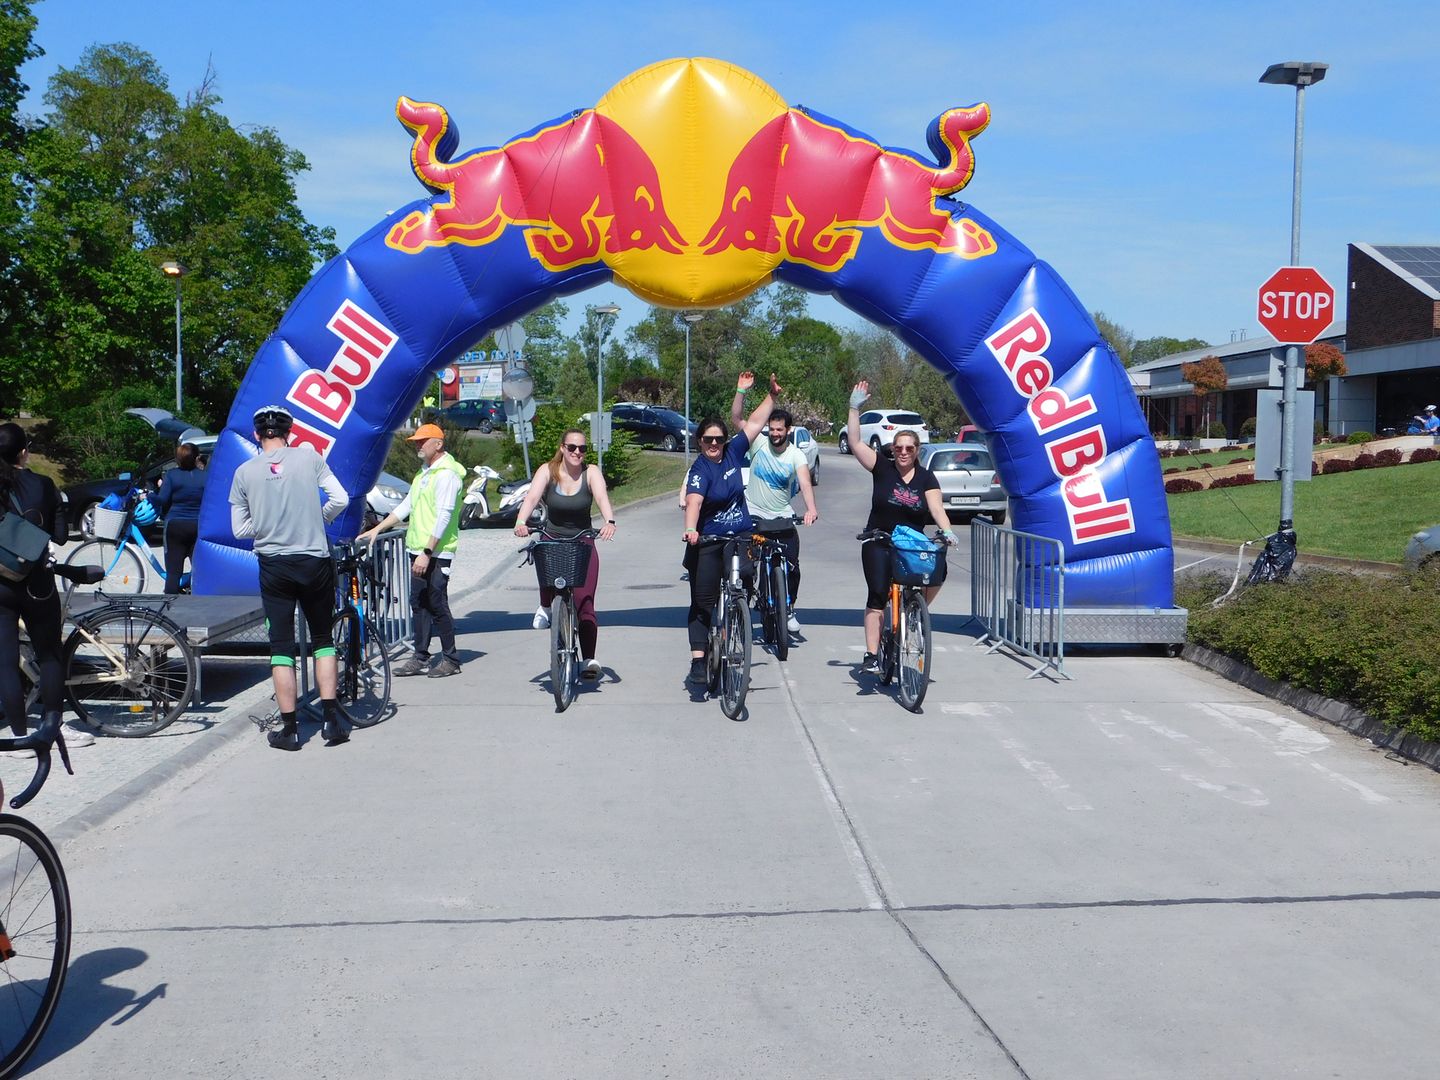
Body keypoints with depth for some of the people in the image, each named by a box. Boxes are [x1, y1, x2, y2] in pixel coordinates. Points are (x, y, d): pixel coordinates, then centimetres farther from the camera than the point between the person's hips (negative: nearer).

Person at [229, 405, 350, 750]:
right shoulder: (308, 456, -2)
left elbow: (239, 529, 3)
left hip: (274, 566, 0)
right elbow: (340, 499, -6)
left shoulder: (245, 472, 0)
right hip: (315, 562, 0)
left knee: (281, 646, 6)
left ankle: (290, 729, 6)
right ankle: (331, 719, 7)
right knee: (323, 639, 14)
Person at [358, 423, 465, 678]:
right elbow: (407, 506, 21)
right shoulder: (424, 472, 17)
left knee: (437, 605, -4)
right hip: (418, 551, 9)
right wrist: (377, 529, 15)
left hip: (437, 553, -9)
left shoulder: (446, 474, -13)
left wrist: (427, 553, -23)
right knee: (419, 604, 10)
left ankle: (451, 659, 5)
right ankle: (420, 659, 16)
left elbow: (444, 517, -20)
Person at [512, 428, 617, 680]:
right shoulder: (547, 471, -6)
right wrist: (521, 521, -41)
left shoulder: (591, 472, -7)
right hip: (551, 540, 0)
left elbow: (602, 496, -24)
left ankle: (589, 659, -2)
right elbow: (532, 496, -22)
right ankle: (545, 607, 0)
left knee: (583, 601, -9)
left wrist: (610, 521, -45)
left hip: (582, 543, 0)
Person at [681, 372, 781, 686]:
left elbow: (754, 423, 12)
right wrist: (690, 529, -48)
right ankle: (698, 662, -6)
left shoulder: (733, 452, 4)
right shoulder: (699, 470, -14)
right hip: (708, 543, -5)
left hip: (741, 537, 5)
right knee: (702, 603, -3)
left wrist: (772, 396, 8)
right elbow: (693, 501, -31)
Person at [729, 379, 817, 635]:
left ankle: (789, 610, 15)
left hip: (781, 517, 0)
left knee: (792, 565, -3)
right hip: (753, 513, 0)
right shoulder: (759, 444, -7)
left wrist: (811, 509, -44)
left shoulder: (796, 456, -10)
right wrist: (741, 390, -28)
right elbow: (736, 419, -14)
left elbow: (805, 483, -26)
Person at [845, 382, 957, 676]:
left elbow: (936, 508, -8)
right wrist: (855, 407, -12)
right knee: (877, 596, -14)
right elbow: (854, 441, -7)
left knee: (937, 572, -25)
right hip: (879, 544, -2)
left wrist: (947, 531, -27)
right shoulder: (882, 468, -1)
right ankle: (871, 656, -13)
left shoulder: (926, 478, 2)